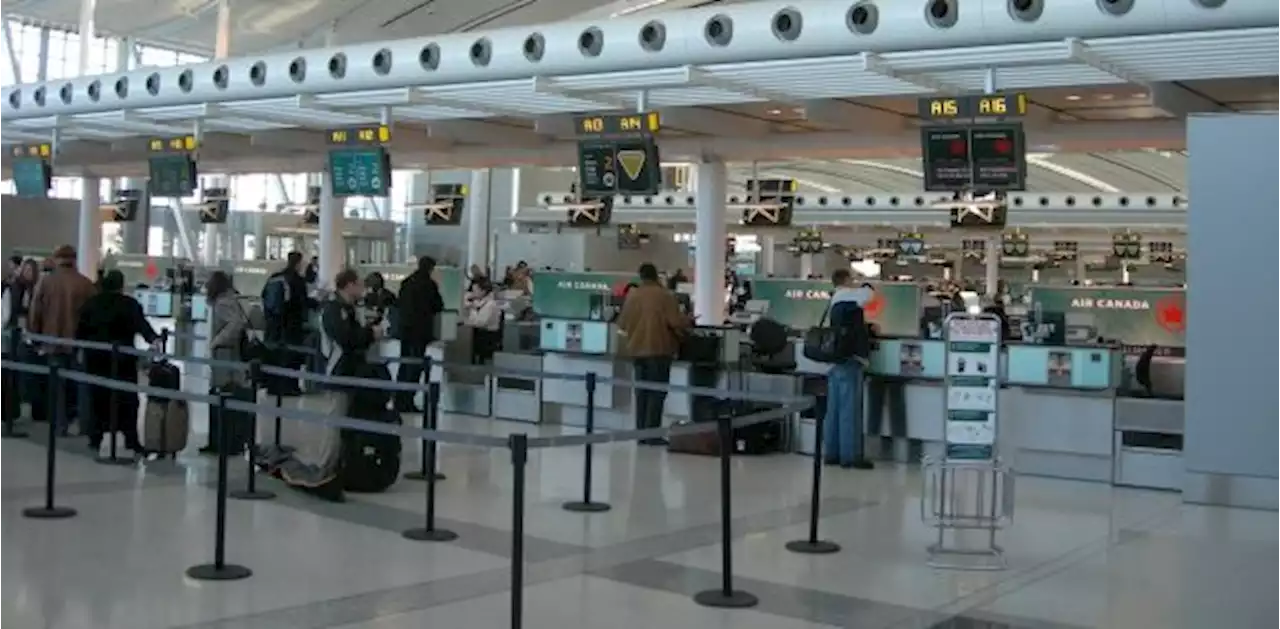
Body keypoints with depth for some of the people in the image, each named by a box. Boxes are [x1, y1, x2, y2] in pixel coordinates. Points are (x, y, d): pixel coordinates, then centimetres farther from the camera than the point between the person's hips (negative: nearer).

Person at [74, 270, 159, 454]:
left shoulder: (91, 303, 6)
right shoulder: (130, 304, -7)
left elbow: (80, 330, 9)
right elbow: (141, 324, -22)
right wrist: (153, 339, -33)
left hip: (96, 358, 3)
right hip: (122, 359, -3)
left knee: (98, 397, 10)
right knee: (127, 399, 0)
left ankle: (95, 439, 12)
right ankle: (132, 441, -3)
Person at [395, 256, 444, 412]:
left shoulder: (406, 282, 8)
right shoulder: (429, 284, -10)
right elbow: (439, 306, -3)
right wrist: (436, 288, 7)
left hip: (405, 327, 6)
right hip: (421, 329, -6)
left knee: (404, 364, 13)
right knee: (416, 365, -2)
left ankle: (399, 401, 16)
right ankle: (407, 403, -4)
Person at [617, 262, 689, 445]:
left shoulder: (632, 295, 3)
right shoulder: (664, 295, -10)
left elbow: (622, 323, 8)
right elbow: (676, 322, -14)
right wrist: (687, 321, 7)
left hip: (637, 349, 5)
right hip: (659, 349, -5)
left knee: (641, 391, 13)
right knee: (657, 392, 0)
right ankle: (652, 435, -4)